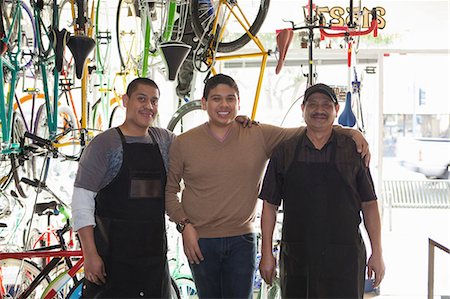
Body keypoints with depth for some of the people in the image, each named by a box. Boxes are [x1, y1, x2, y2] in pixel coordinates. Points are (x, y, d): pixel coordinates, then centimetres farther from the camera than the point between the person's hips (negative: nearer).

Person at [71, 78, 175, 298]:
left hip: (155, 255, 5)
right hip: (112, 257, -5)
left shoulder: (164, 139, 10)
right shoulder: (104, 144, -6)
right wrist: (90, 254, -16)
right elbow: (82, 200, -10)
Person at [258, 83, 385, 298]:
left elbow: (369, 205, 5)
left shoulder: (354, 150, 4)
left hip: (344, 258, -1)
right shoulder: (284, 152, 6)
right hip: (296, 258, 1)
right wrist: (267, 254, 4)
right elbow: (270, 205, 8)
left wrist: (377, 253, 1)